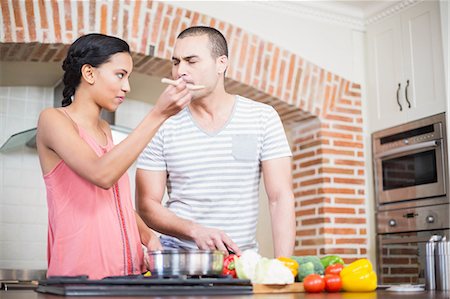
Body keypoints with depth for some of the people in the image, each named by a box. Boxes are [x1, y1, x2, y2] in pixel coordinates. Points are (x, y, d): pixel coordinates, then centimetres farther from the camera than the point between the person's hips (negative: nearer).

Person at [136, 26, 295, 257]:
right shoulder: (162, 127, 2)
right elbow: (146, 204, 1)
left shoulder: (263, 118, 1)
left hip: (242, 255, 1)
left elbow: (280, 198, -3)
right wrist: (195, 230, -16)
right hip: (178, 251, 0)